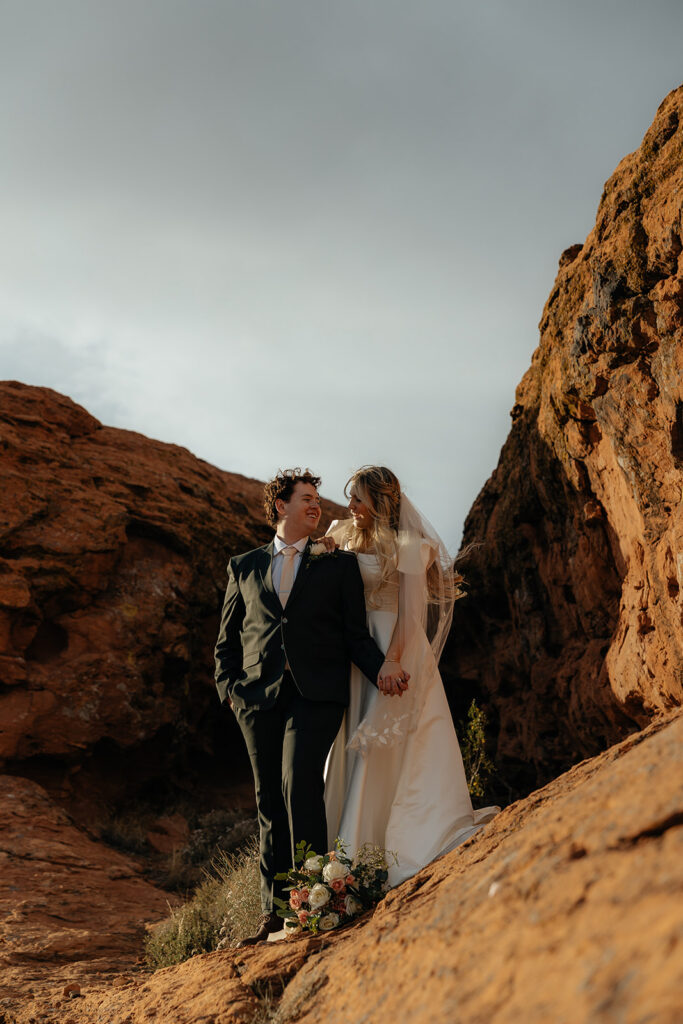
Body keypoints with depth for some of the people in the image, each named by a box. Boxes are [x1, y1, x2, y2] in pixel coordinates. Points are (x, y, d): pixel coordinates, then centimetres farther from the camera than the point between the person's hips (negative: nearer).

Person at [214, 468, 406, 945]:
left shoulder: (339, 563, 14)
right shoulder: (245, 567, 18)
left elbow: (356, 633, 8)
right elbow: (227, 639, 21)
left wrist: (381, 668, -10)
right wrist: (229, 687, 5)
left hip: (316, 694, -2)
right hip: (259, 696, 2)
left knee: (299, 785, -20)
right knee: (270, 801, 4)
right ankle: (274, 912, 10)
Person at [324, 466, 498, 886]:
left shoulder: (407, 546, -8)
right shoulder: (344, 537, 11)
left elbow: (410, 611, -14)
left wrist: (393, 661, -23)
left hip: (395, 650, -6)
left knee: (379, 751, -4)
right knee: (350, 749, 7)